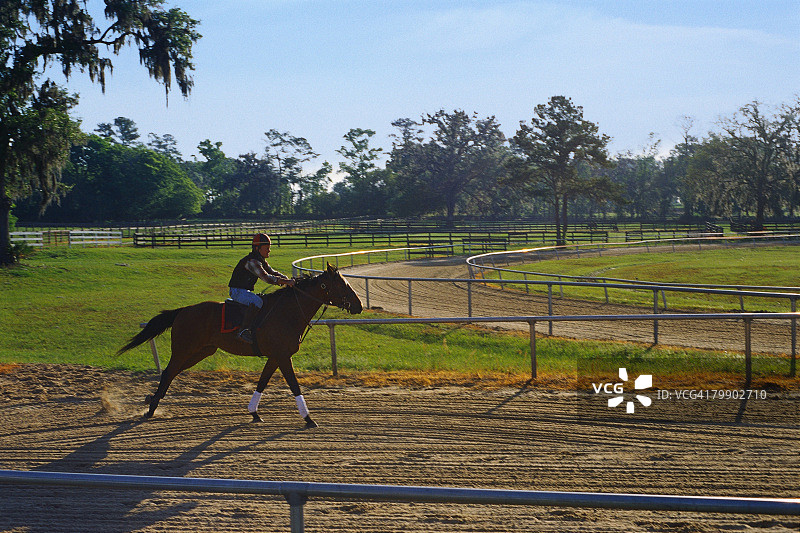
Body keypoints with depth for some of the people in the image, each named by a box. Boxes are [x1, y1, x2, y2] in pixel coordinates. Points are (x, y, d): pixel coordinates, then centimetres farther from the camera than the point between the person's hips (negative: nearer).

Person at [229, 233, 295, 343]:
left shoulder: (261, 261, 13)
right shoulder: (252, 261, -20)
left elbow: (273, 272, 18)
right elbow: (266, 277, -29)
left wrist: (289, 280, 0)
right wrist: (286, 282, -29)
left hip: (246, 291, 11)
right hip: (237, 291, -11)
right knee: (257, 301, -35)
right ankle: (245, 330, -39)